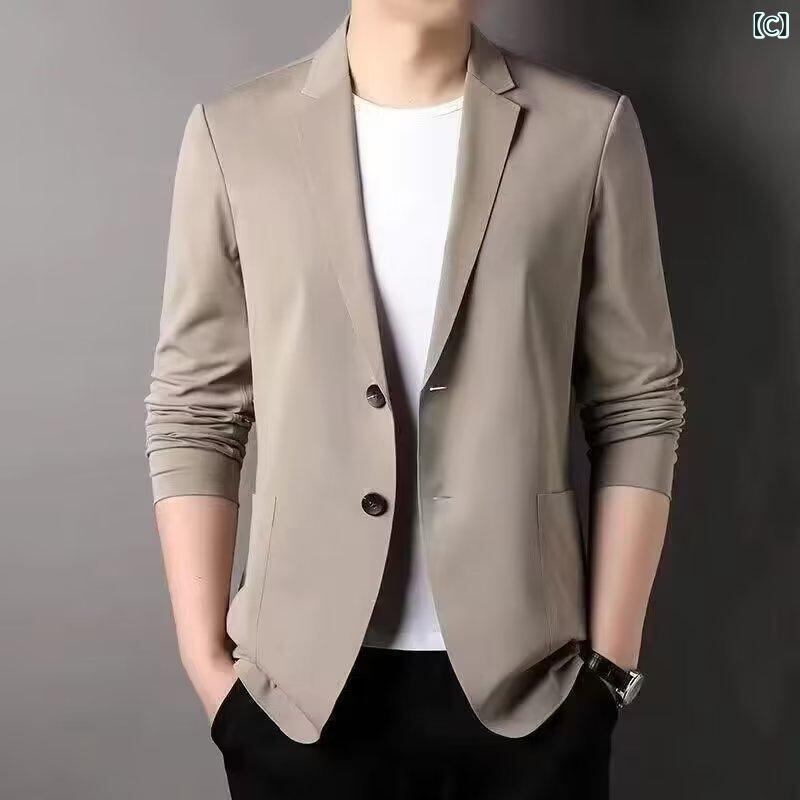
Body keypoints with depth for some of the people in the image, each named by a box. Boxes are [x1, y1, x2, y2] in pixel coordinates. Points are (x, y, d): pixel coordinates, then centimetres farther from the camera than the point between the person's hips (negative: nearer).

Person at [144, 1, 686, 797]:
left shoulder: (590, 131, -2)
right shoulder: (234, 134, -1)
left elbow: (639, 405, 0)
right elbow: (191, 412, 1)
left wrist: (611, 656, -1)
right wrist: (206, 655, -2)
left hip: (529, 676, 0)